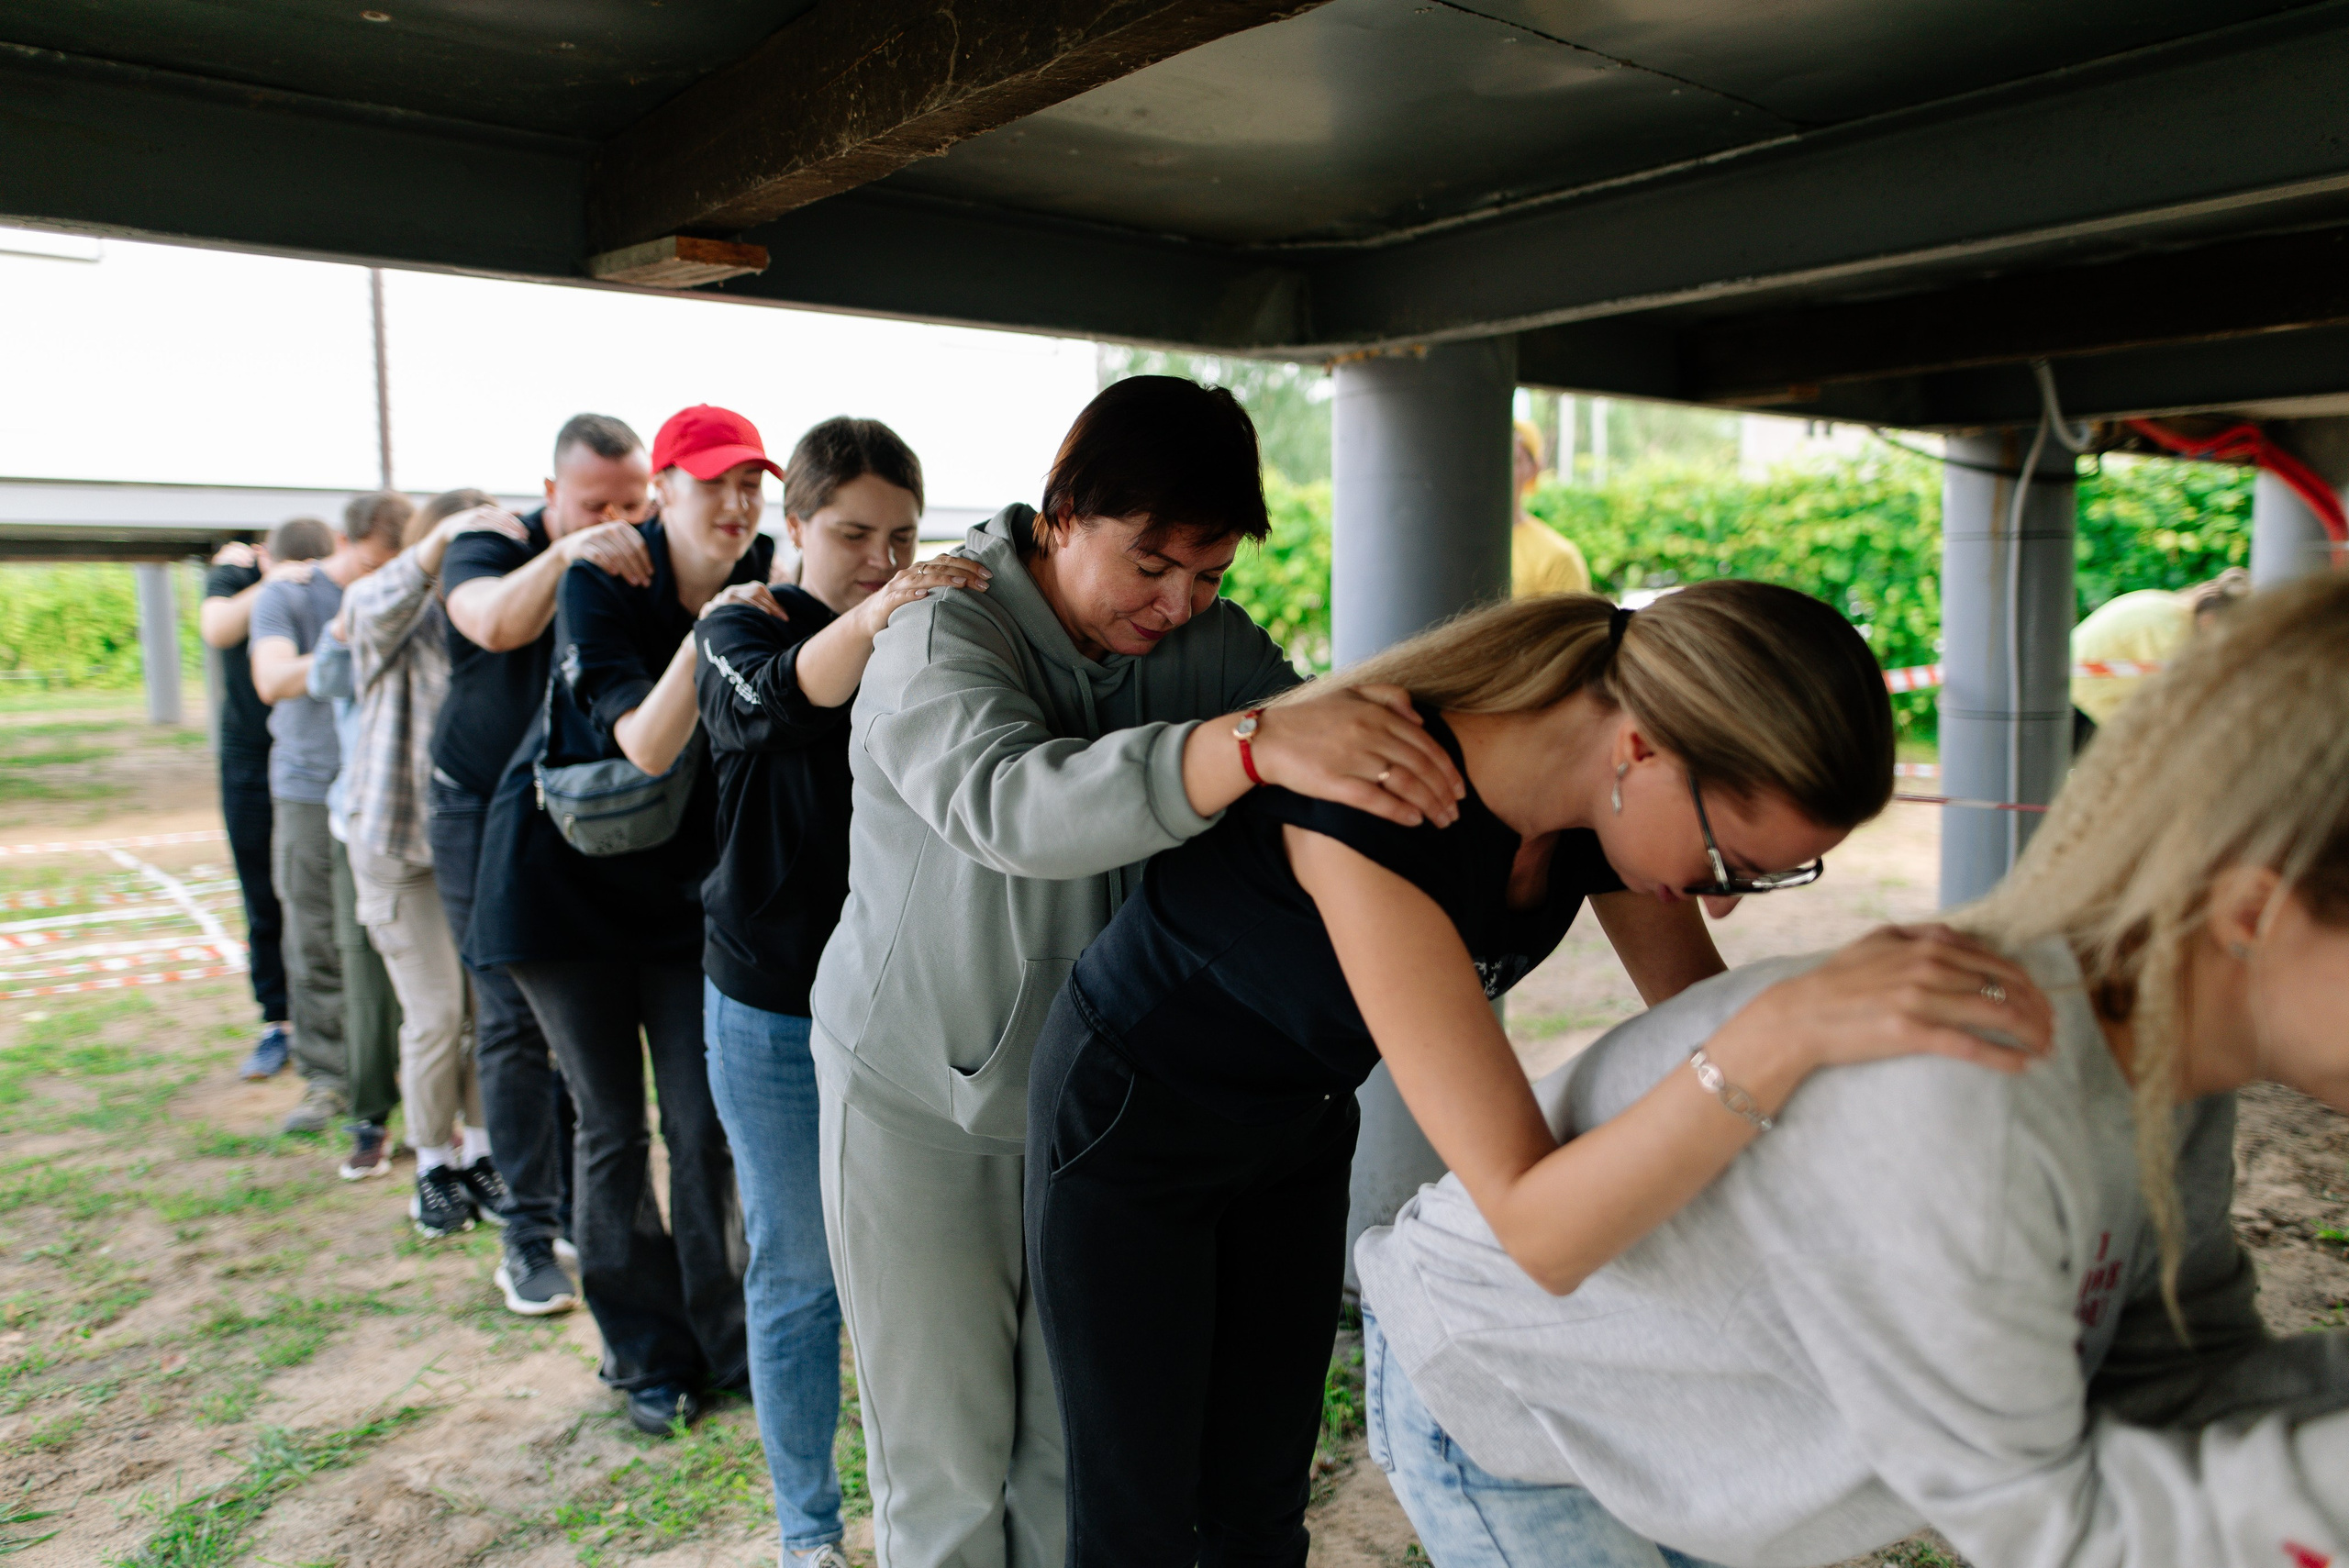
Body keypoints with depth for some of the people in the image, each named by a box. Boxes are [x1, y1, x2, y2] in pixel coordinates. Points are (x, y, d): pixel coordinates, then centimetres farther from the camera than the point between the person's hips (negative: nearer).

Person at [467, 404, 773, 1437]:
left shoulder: (763, 582, -6)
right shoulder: (602, 584, -16)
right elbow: (645, 745, -25)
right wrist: (705, 636, -37)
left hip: (688, 884, 3)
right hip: (569, 877, -2)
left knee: (703, 1126, 4)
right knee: (613, 1128, 8)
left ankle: (721, 1342, 22)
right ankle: (646, 1358, 24)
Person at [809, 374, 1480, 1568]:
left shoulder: (1213, 647, -4)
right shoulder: (938, 642, -19)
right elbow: (1014, 803, -40)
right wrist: (1250, 744, -54)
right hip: (920, 1098, -4)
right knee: (947, 1464, 8)